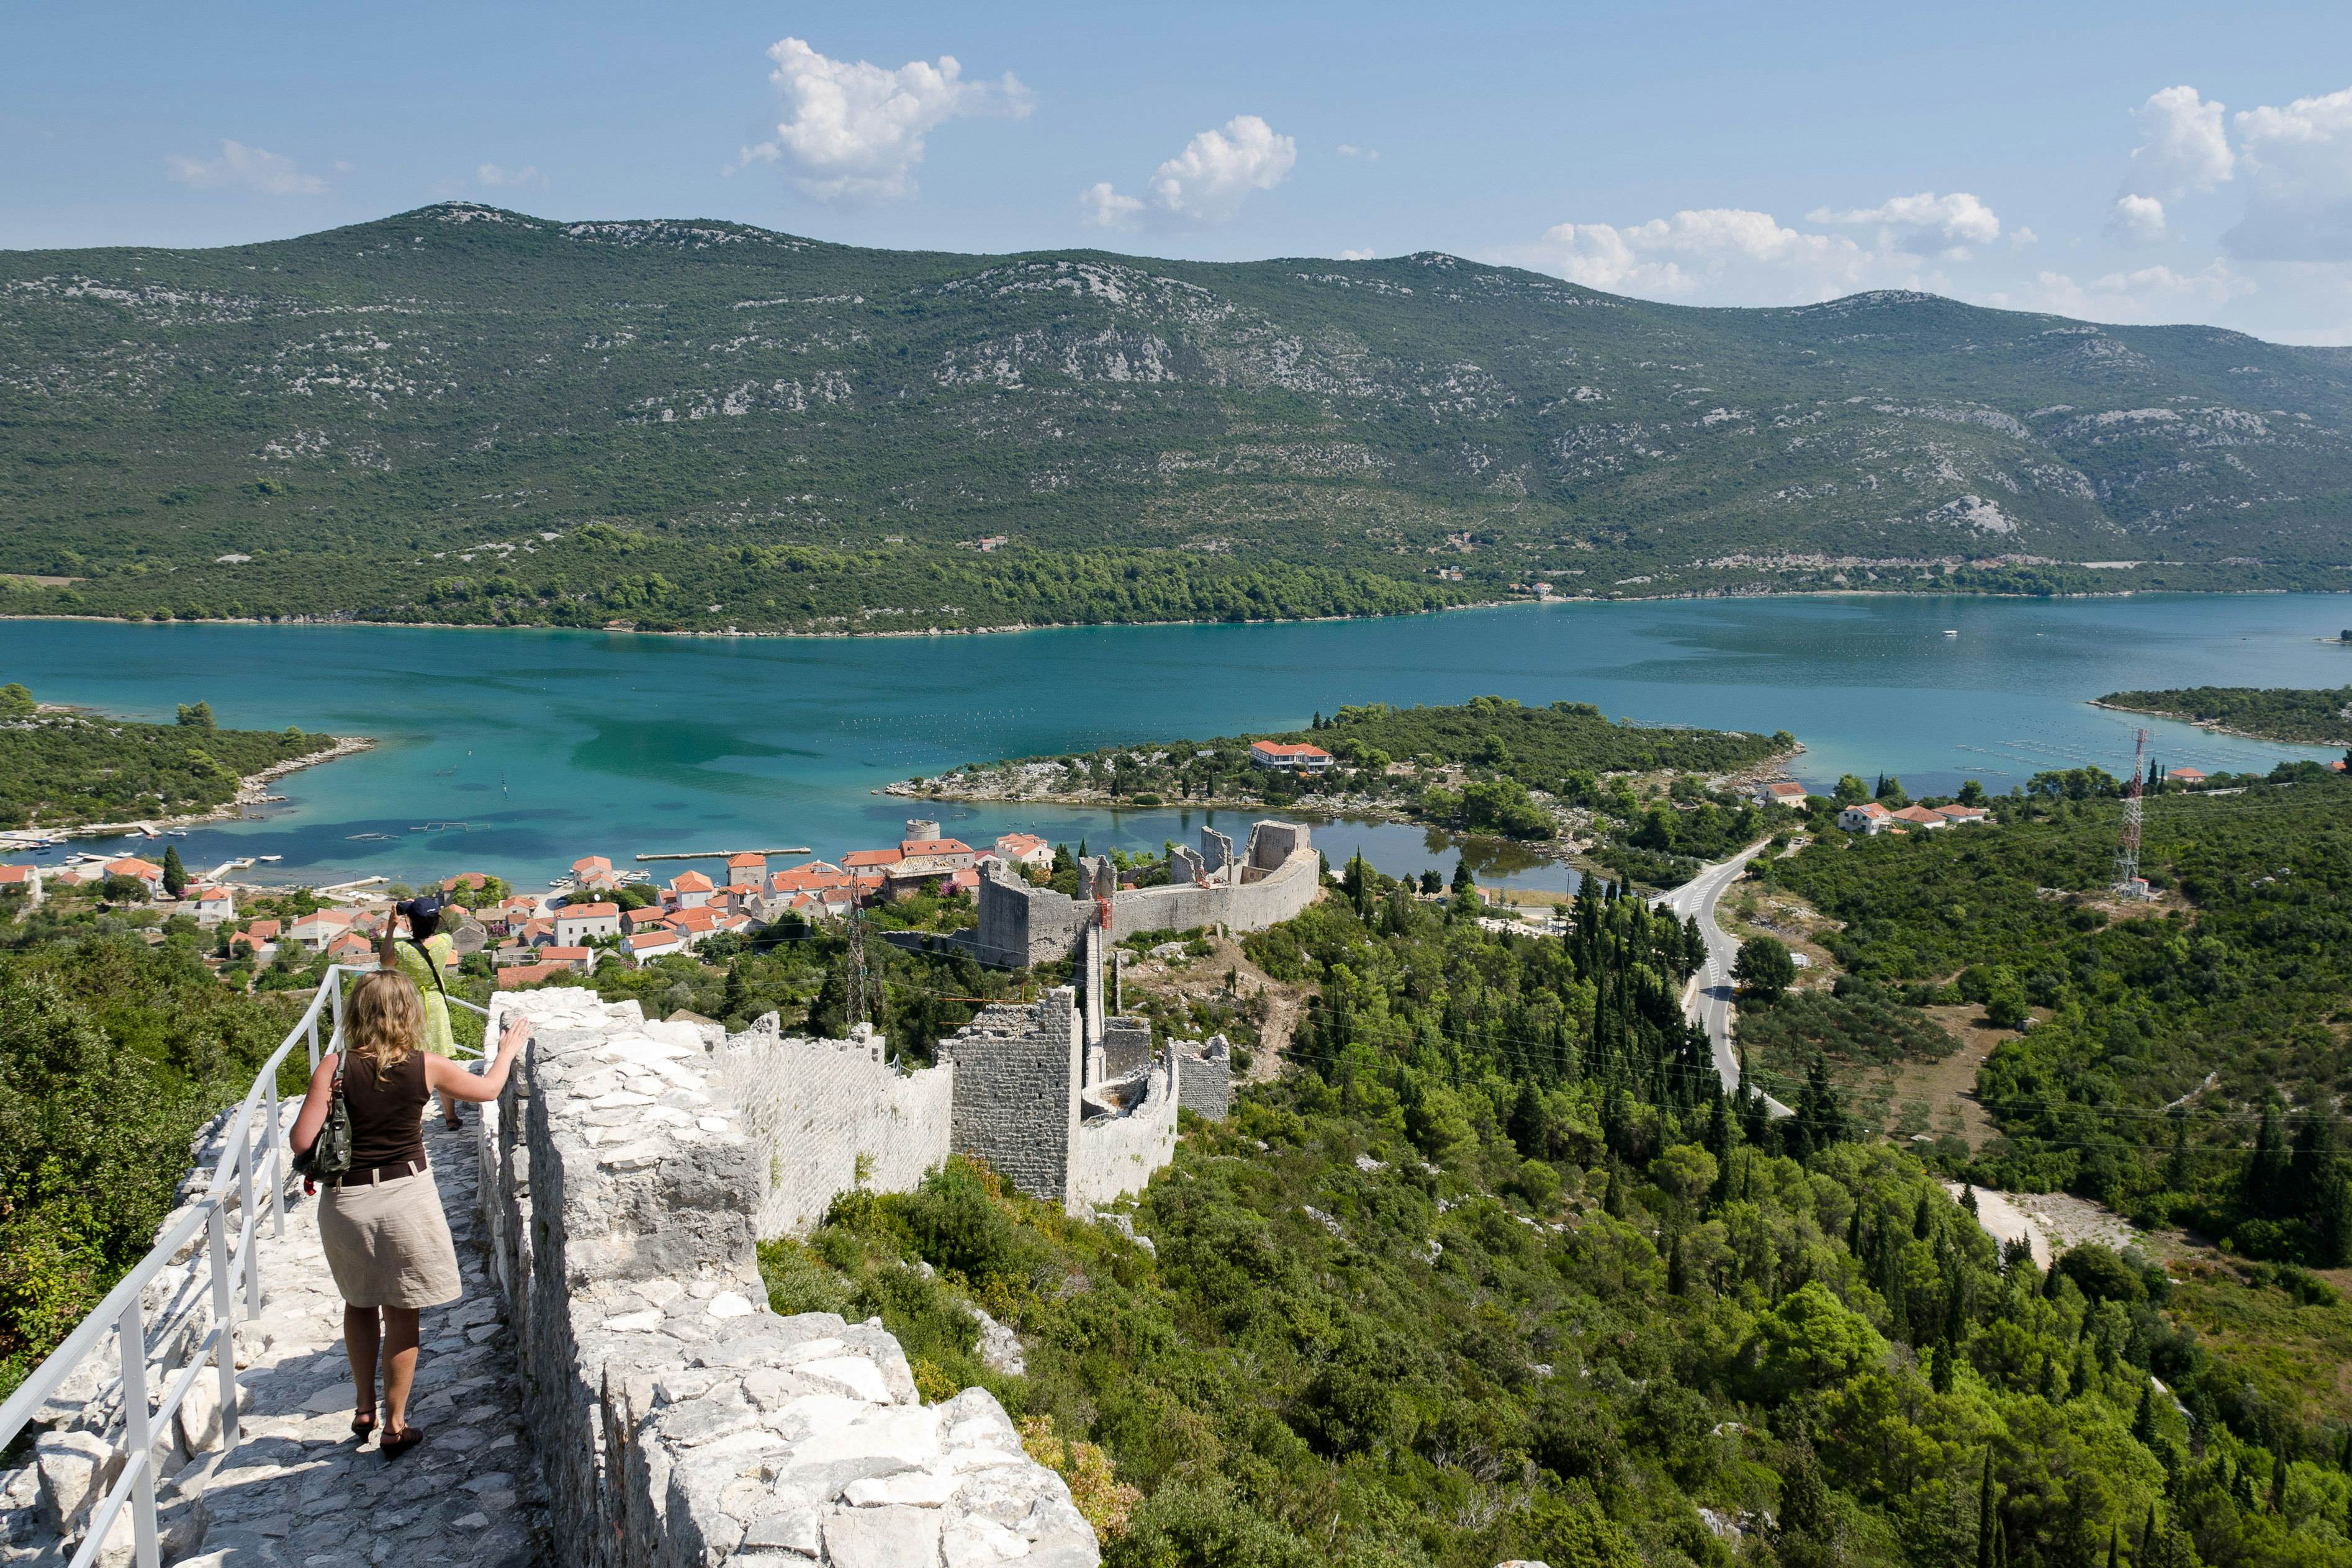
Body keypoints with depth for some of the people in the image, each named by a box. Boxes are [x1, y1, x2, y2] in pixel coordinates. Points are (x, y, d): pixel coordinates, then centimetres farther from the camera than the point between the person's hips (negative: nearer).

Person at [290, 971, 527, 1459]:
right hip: (406, 1196, -1)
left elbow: (301, 1142, -12)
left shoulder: (335, 1067, -9)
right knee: (402, 1313, 11)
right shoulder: (427, 1067, -7)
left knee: (359, 1304, 24)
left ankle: (363, 1408, 32)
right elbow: (488, 1088, 10)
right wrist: (509, 1048, 27)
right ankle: (395, 1426, 18)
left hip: (345, 1201, 1)